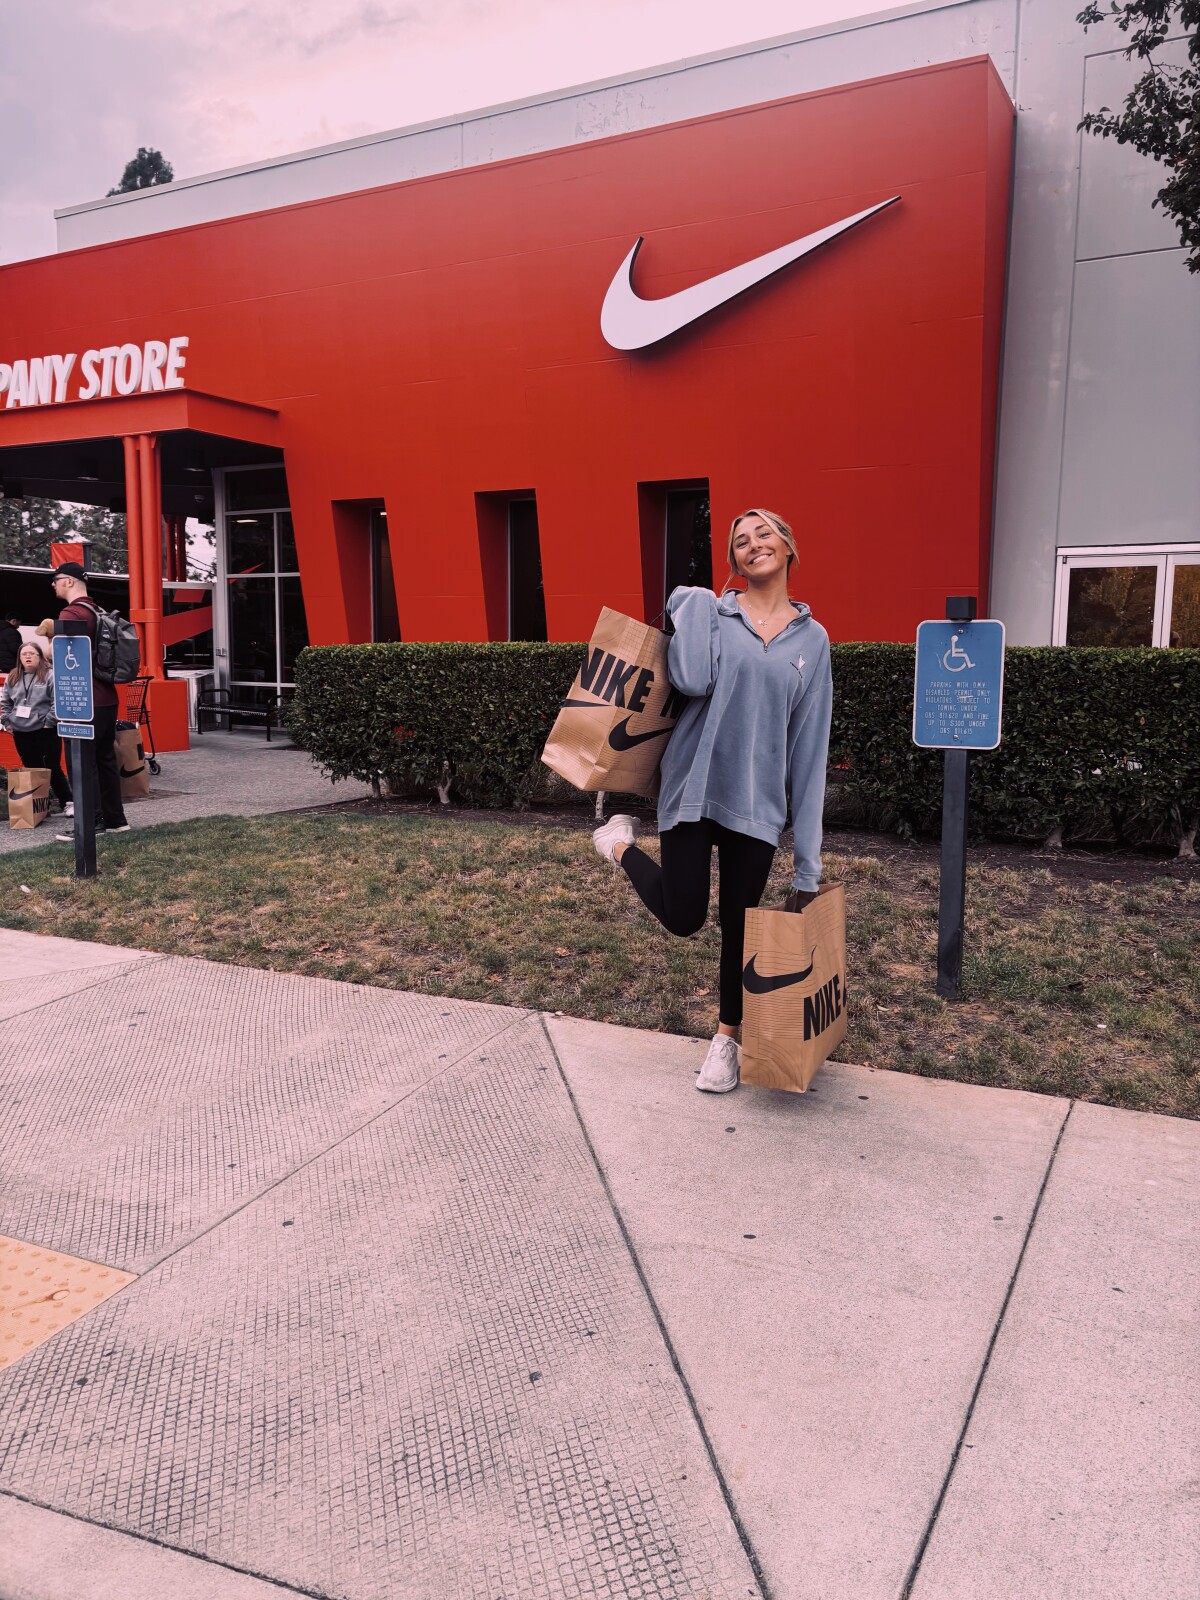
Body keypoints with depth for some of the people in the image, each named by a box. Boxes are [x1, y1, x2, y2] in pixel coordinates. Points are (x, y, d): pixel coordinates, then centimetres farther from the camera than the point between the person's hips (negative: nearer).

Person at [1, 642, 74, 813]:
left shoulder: (50, 676, -7)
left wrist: (48, 722, -15)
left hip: (45, 731, -5)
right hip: (21, 732, 5)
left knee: (53, 768, -2)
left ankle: (67, 803, 5)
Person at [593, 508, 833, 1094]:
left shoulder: (811, 638, 7)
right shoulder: (708, 611, 1)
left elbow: (808, 742, 5)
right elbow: (692, 679, -19)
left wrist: (807, 857, 2)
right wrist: (691, 606, -4)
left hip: (758, 799, 2)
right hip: (694, 785, -2)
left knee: (739, 921, 11)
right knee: (684, 918, -2)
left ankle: (726, 1038, 31)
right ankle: (621, 844, 26)